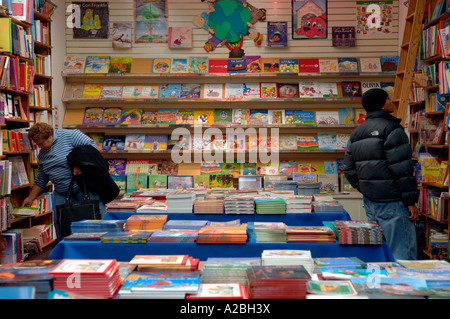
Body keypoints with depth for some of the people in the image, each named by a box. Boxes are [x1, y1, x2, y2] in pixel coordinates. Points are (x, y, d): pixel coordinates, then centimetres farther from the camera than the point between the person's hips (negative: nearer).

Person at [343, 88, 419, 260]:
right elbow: (401, 169, -16)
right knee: (403, 254, -4)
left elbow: (349, 169, 16)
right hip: (392, 201, -8)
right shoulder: (392, 129, -11)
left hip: (370, 201, 8)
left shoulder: (356, 133, 14)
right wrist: (411, 201, -13)